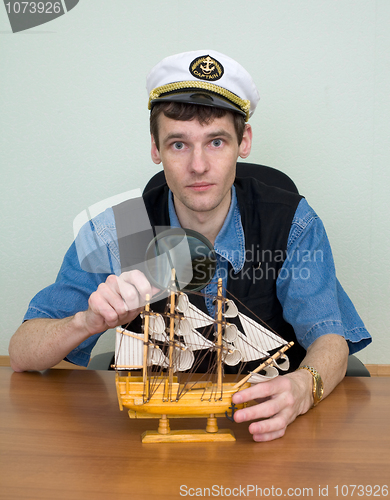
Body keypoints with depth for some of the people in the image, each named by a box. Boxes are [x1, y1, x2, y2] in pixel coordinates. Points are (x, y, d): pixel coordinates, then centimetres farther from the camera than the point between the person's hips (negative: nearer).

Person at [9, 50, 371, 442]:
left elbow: (329, 339, -15)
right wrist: (89, 321, -34)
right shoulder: (114, 231, -10)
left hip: (263, 425, -1)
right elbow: (20, 354, -11)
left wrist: (302, 388, -40)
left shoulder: (293, 223, -9)